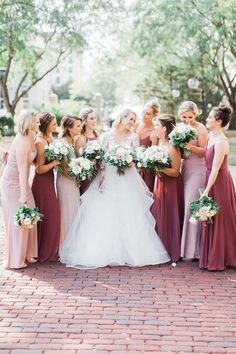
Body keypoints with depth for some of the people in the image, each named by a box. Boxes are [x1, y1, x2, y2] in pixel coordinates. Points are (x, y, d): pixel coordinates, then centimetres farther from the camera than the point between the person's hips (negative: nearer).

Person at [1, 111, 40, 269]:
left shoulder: (30, 138, 2)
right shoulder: (22, 143, -25)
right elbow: (22, 171, -25)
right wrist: (23, 194, -24)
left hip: (21, 182, 8)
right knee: (17, 220, -1)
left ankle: (26, 254, 22)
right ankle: (15, 260, 10)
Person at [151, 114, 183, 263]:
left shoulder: (173, 148, -20)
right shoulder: (159, 142, 5)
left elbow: (176, 172, -19)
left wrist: (160, 168, -29)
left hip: (171, 186, -8)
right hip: (160, 183, 8)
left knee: (169, 217, 0)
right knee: (158, 216, 13)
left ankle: (172, 251, 14)